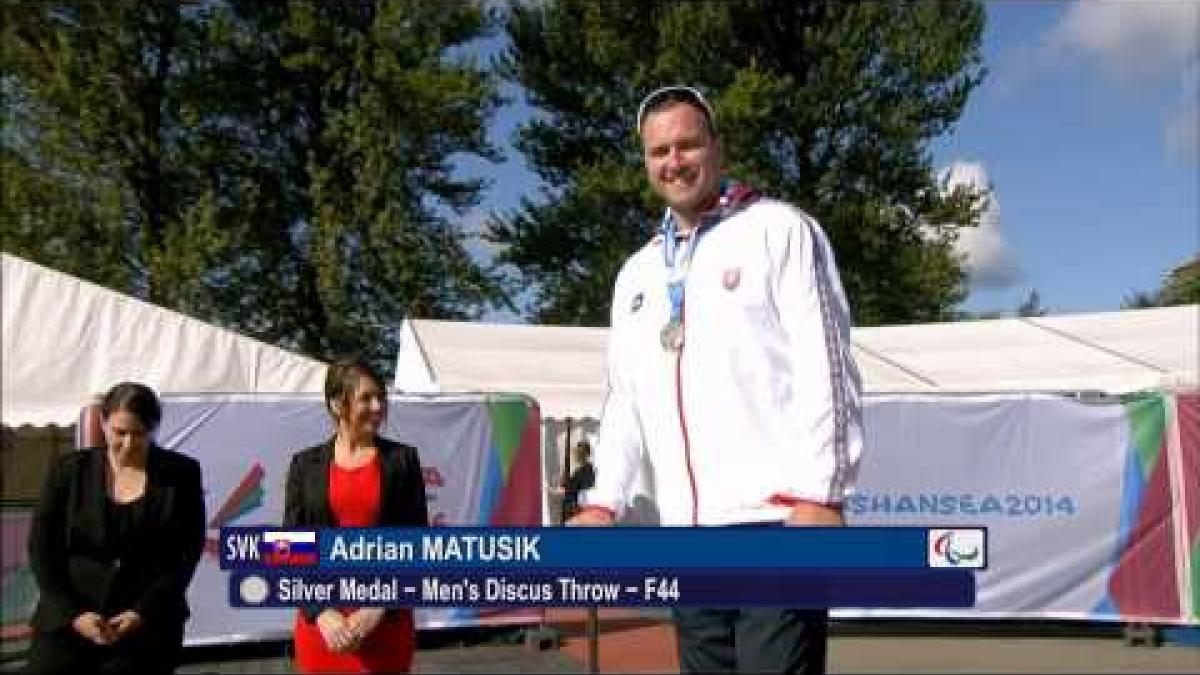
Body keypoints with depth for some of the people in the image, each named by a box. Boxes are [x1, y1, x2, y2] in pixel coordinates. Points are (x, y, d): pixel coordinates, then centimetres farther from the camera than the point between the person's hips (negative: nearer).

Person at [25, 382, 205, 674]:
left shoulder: (181, 474, 2)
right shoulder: (69, 470, 6)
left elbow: (187, 554, 0)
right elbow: (42, 548, 4)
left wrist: (142, 612, -12)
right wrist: (72, 613, -8)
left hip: (148, 621, -1)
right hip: (69, 618, 1)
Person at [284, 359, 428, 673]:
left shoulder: (401, 458, 3)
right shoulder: (305, 464, 5)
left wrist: (378, 609, -11)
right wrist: (321, 612, -11)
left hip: (387, 620, -1)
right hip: (321, 619, 1)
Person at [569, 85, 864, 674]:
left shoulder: (778, 229, 3)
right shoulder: (637, 273, 20)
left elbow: (824, 364, -5)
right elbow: (625, 397, 19)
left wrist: (819, 494, -15)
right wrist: (603, 502, 7)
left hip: (774, 519, -5)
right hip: (687, 536, 6)